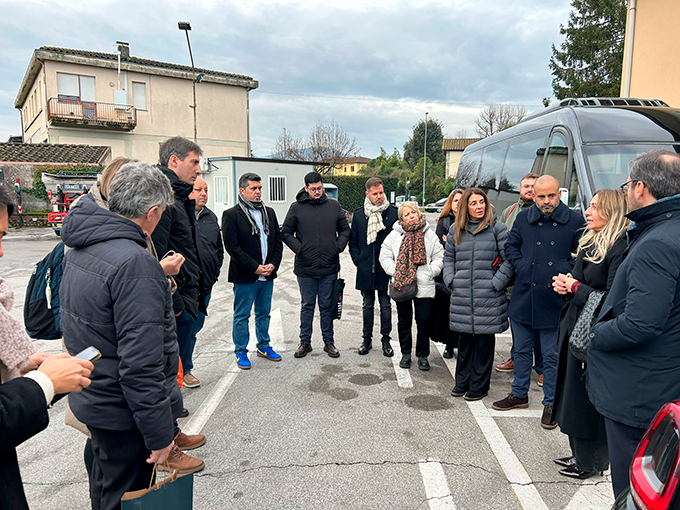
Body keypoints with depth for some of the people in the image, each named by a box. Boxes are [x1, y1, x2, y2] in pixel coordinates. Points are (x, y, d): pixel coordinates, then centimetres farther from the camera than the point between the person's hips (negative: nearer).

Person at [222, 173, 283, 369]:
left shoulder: (269, 212, 11)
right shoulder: (231, 215, -7)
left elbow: (278, 241, 11)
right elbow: (232, 246, -13)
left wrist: (273, 264, -4)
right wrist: (255, 267, -16)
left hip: (267, 275, 5)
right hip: (244, 277, -5)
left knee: (264, 313, 17)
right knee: (241, 316, 6)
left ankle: (264, 346, 31)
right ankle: (241, 352, 19)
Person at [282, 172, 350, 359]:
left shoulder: (334, 206, 6)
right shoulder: (297, 208, 0)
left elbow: (345, 230, 12)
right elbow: (286, 233, 2)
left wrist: (338, 247, -3)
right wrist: (299, 249, -9)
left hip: (329, 268, 1)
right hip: (305, 267, -1)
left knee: (327, 306, 11)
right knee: (307, 306, 11)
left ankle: (329, 342, 23)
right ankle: (305, 341, 23)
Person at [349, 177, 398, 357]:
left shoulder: (393, 212, -2)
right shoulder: (359, 214, 5)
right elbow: (353, 241, 10)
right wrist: (358, 260, 0)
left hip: (385, 269, -2)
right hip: (365, 269, 2)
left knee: (385, 305, 7)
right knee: (368, 305, 13)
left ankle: (386, 339, 20)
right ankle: (367, 339, 24)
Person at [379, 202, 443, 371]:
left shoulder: (429, 235, 5)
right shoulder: (394, 235, 4)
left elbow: (439, 257, 6)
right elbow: (385, 257, 3)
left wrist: (430, 272, -8)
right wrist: (395, 272, -9)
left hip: (424, 286, 0)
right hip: (401, 285, 1)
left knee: (424, 321, 0)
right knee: (404, 320, 11)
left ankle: (423, 355, 18)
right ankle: (406, 353, 27)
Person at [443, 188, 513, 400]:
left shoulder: (497, 229, -1)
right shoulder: (456, 230, 11)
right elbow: (448, 257, 19)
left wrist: (496, 282, -9)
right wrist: (451, 280, 6)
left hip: (488, 297, -3)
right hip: (461, 297, 3)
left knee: (484, 340, 4)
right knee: (464, 339, 12)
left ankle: (479, 386, 17)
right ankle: (462, 382, 26)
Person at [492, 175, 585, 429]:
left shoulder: (575, 220, -4)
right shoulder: (523, 218, 5)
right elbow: (511, 246, 14)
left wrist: (566, 273, -11)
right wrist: (520, 266, -1)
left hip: (554, 301, -3)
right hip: (523, 299, 3)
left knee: (552, 356, 8)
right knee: (522, 350, 17)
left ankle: (550, 403, 25)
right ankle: (519, 394, 34)